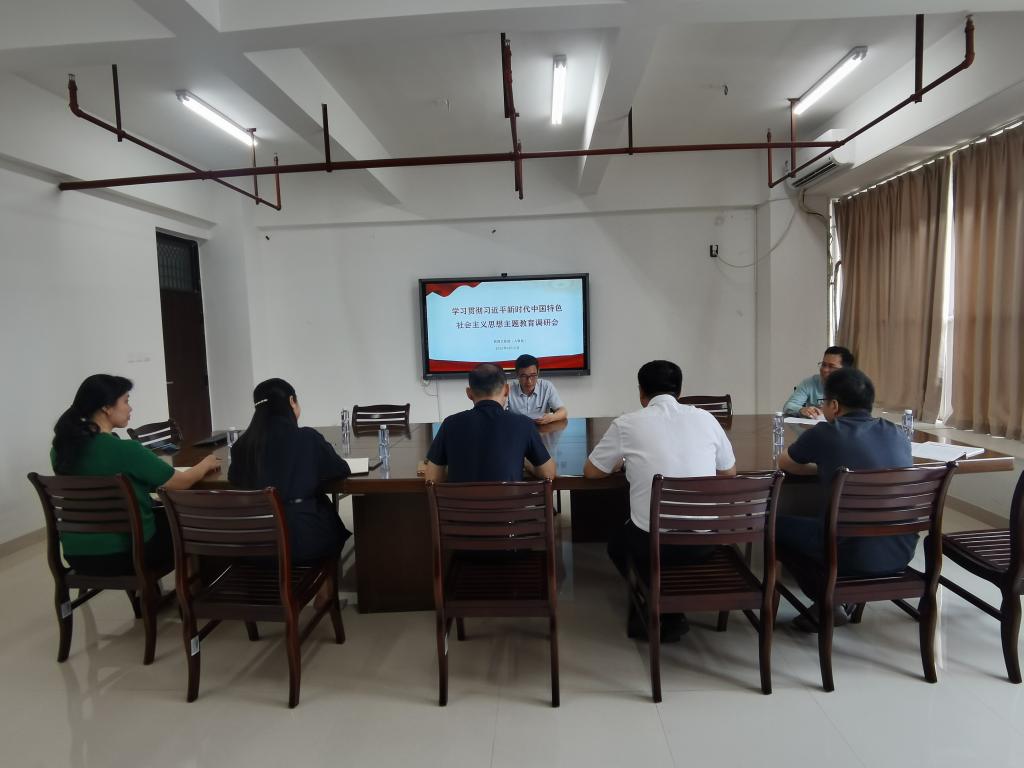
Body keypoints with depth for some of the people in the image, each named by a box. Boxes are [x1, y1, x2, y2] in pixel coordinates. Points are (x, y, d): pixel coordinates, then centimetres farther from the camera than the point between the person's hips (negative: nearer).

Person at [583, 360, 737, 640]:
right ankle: (670, 614, 27)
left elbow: (590, 472, 8)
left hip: (652, 543, -2)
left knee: (617, 540, 31)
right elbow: (729, 472, 17)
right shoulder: (705, 418, 3)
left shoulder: (627, 424, -4)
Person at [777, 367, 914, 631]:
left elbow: (784, 463, 11)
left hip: (854, 555, -6)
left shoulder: (824, 433, -7)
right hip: (901, 553, 6)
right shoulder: (897, 434, 6)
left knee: (775, 526, 16)